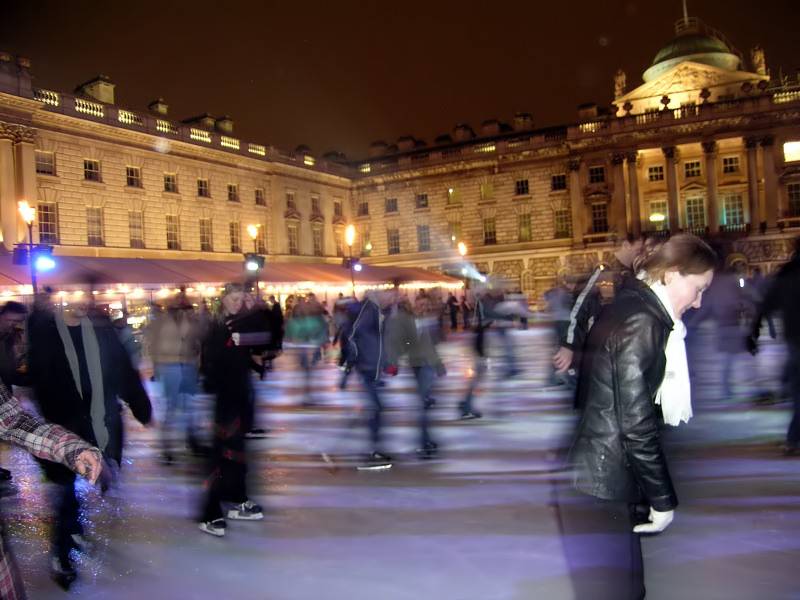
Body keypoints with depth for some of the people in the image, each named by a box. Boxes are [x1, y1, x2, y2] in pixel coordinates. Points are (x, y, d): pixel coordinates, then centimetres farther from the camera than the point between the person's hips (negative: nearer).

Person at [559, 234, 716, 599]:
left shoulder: (627, 308, 13)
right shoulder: (642, 322, -16)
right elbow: (636, 422, -19)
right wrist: (664, 499, -8)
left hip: (589, 475, 10)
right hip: (599, 486, -10)